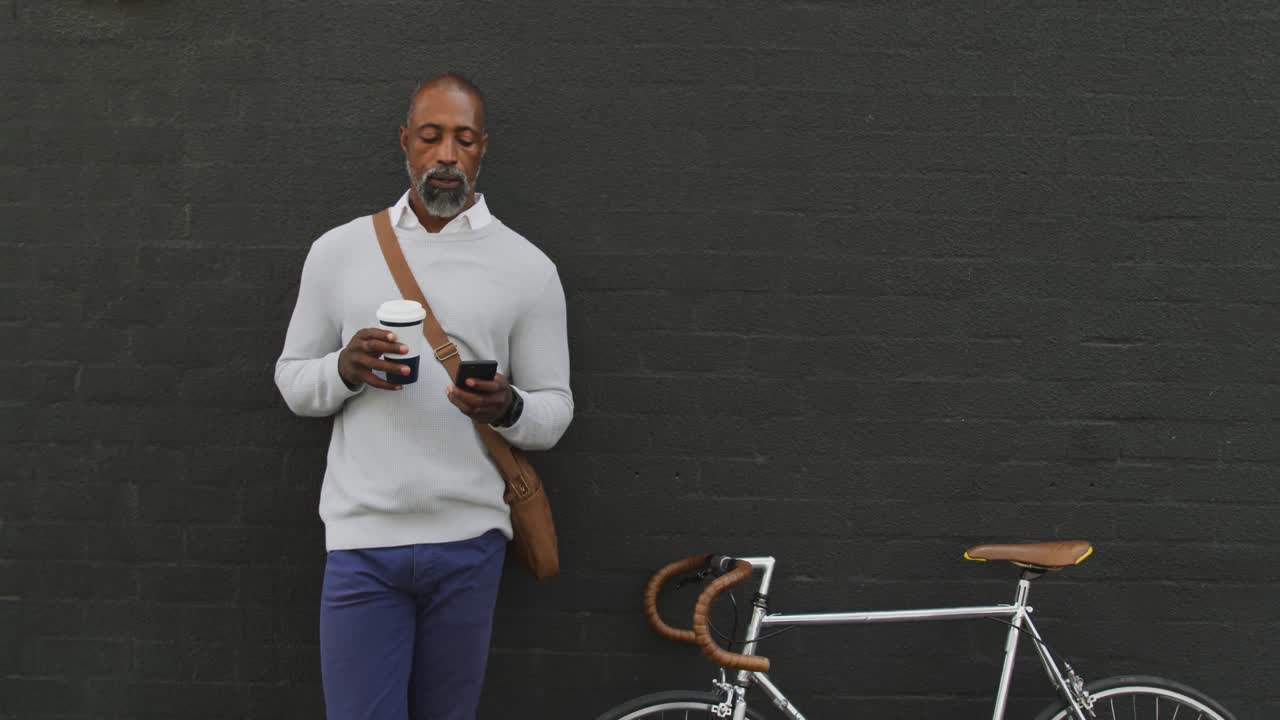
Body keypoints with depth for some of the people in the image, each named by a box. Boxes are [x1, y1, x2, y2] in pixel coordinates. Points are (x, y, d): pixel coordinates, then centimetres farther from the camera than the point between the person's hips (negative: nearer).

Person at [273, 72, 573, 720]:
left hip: (468, 543, 0)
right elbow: (291, 381, 10)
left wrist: (509, 407, -19)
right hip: (362, 541, 0)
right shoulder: (338, 250, 5)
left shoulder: (527, 266, 2)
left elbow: (555, 411, 4)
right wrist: (345, 369, -13)